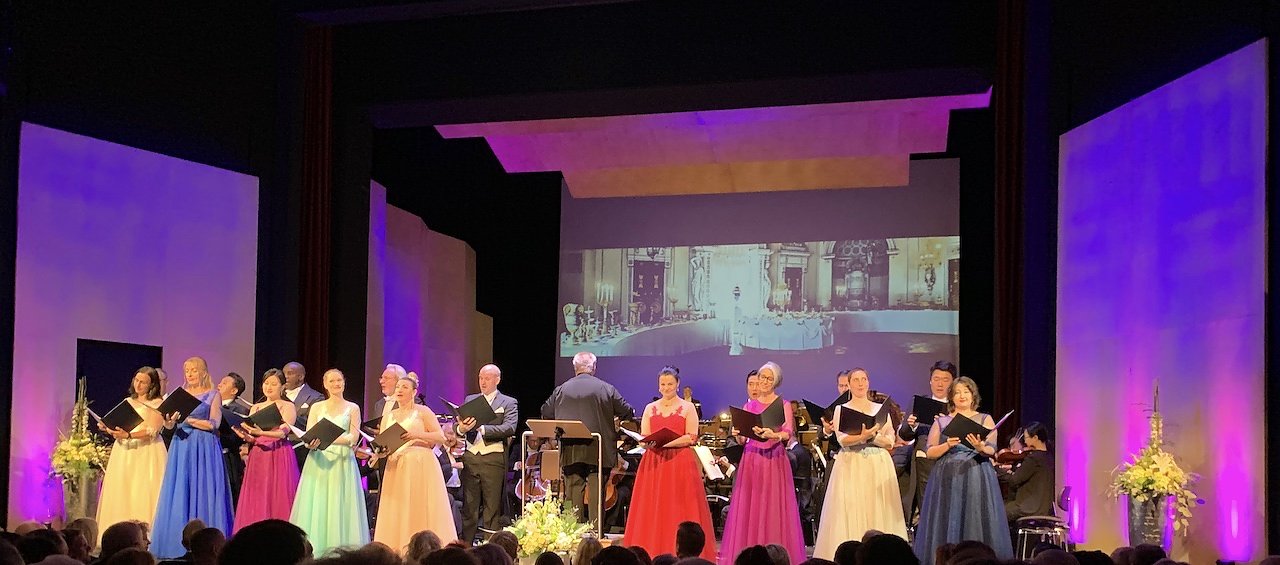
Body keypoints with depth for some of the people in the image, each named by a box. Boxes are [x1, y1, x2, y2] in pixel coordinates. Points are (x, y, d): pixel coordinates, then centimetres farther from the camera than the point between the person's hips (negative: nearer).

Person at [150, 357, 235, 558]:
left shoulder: (213, 395, 4)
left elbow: (214, 424, -6)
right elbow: (170, 425, 9)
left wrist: (188, 420, -13)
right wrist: (170, 420, -14)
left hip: (204, 448, -4)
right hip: (182, 447, 4)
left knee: (203, 492, -6)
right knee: (178, 494, -1)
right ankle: (179, 543, 0)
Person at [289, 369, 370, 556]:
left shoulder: (352, 408, 8)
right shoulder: (316, 407, 12)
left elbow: (353, 437, -3)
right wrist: (311, 443, -19)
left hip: (342, 462, -1)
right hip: (319, 461, 1)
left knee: (340, 506, -6)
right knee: (316, 506, -5)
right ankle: (314, 553, -5)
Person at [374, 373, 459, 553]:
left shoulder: (422, 411, 5)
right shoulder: (388, 416, 18)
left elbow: (441, 437, -4)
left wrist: (417, 435, -17)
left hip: (421, 467, -4)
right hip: (396, 469, 4)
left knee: (422, 511, -9)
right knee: (396, 515, -2)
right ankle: (397, 553, -1)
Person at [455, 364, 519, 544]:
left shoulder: (508, 403, 4)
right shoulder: (470, 400, 17)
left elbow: (510, 428, -12)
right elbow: (455, 425, 8)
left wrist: (482, 428, -22)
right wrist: (461, 428, -17)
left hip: (494, 459, -3)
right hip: (470, 458, 4)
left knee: (492, 508, -2)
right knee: (469, 507, 5)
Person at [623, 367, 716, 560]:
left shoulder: (688, 407, 5)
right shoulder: (650, 408, 14)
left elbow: (692, 438, -4)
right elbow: (643, 438, 11)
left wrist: (667, 442, -16)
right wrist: (651, 442, -12)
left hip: (680, 463, -3)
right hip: (653, 463, 3)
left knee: (679, 509, -6)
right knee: (652, 511, -2)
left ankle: (682, 554, -4)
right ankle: (652, 553, 0)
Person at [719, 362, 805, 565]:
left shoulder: (784, 405, 4)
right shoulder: (749, 405, 13)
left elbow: (788, 434, -11)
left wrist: (773, 435, -31)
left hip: (775, 460, -3)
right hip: (751, 459, 3)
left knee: (774, 508, -5)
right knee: (748, 508, -1)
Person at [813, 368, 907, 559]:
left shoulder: (881, 409, 12)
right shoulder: (841, 410, 8)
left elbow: (890, 442, 6)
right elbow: (842, 440, -7)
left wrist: (873, 436, -12)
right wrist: (862, 436, -25)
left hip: (879, 466, 1)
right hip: (851, 466, -1)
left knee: (877, 512, -3)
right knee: (850, 512, -7)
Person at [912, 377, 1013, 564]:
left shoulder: (985, 419, 9)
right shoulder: (941, 421, 11)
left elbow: (991, 450, -3)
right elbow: (930, 452, 3)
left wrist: (980, 447, -24)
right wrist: (948, 445, -14)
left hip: (976, 479, -1)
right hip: (947, 479, 1)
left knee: (976, 524, -6)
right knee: (947, 524, -3)